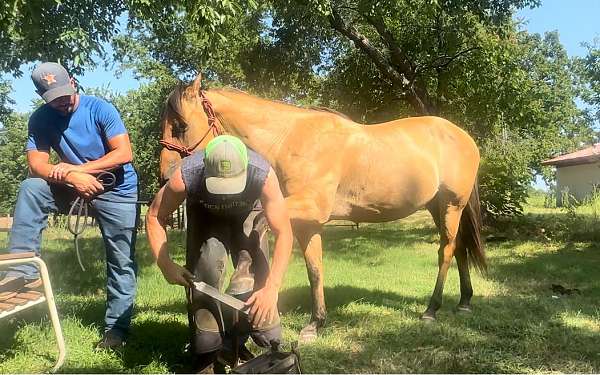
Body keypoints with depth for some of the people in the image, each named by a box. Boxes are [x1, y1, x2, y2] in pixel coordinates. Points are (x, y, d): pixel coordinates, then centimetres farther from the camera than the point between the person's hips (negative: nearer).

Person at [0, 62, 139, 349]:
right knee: (30, 189, -20)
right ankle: (24, 270, -18)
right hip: (75, 185, 3)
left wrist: (78, 168, -26)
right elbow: (37, 163, -15)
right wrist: (71, 177, -33)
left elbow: (124, 153, -21)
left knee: (122, 261, -4)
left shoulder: (100, 109, -14)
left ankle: (116, 328, 8)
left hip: (117, 190, -3)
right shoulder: (41, 119, -4)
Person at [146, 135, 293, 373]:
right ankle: (206, 355, 1)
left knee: (253, 271, -15)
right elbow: (154, 217, -20)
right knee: (203, 273, -16)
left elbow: (283, 233, -33)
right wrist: (166, 265, -29)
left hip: (246, 214, 1)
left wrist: (271, 288, -40)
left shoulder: (263, 174, -40)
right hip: (204, 215, 0)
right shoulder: (185, 176, -38)